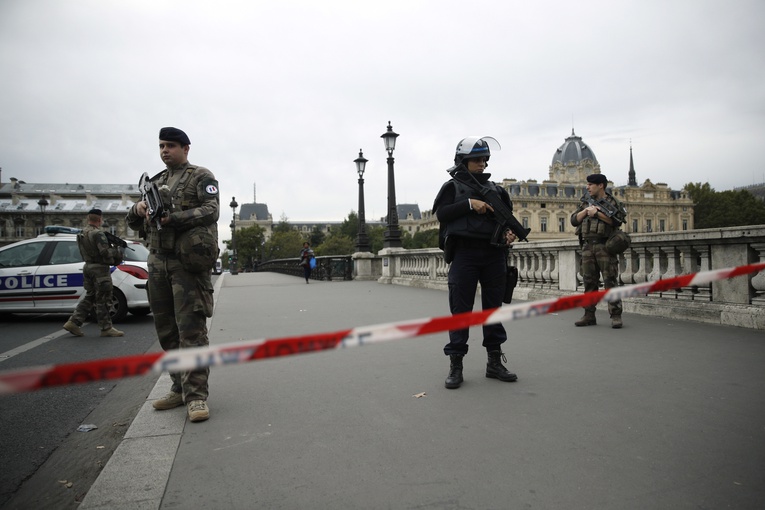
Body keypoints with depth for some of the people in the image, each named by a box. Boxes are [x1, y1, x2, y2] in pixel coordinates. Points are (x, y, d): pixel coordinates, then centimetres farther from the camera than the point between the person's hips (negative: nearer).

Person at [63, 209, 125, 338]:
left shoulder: (82, 233, 13)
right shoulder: (98, 233, -16)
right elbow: (105, 252, -22)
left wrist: (111, 247, 8)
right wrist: (116, 249, -3)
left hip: (88, 267, 9)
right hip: (99, 269, -9)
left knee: (89, 297, 17)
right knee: (102, 300, -3)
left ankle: (73, 322, 13)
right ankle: (106, 328, 3)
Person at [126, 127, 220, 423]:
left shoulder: (202, 177, 4)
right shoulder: (155, 181, 22)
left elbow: (211, 210, -12)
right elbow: (134, 222, 23)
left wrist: (172, 217, -24)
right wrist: (138, 209, -1)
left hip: (188, 260, -7)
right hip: (158, 261, 7)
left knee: (191, 328, -10)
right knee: (166, 329, 9)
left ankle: (196, 395, -7)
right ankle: (180, 388, 20)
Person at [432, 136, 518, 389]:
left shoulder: (495, 189, 17)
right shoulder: (453, 186, 6)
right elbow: (441, 213, -8)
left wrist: (509, 232, -1)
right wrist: (469, 204, -16)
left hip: (494, 254, 5)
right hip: (465, 253, -4)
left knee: (493, 306, 9)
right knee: (461, 309, -3)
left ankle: (495, 362, 19)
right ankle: (455, 365, 4)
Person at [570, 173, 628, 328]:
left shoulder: (612, 202, 3)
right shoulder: (586, 202, 18)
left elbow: (617, 221, -13)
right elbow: (574, 220, 10)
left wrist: (596, 213, -14)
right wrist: (586, 211, -5)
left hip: (605, 246, -5)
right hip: (587, 247, 5)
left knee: (610, 281, -6)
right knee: (589, 281, 6)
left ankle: (616, 316, -3)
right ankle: (589, 315, 11)